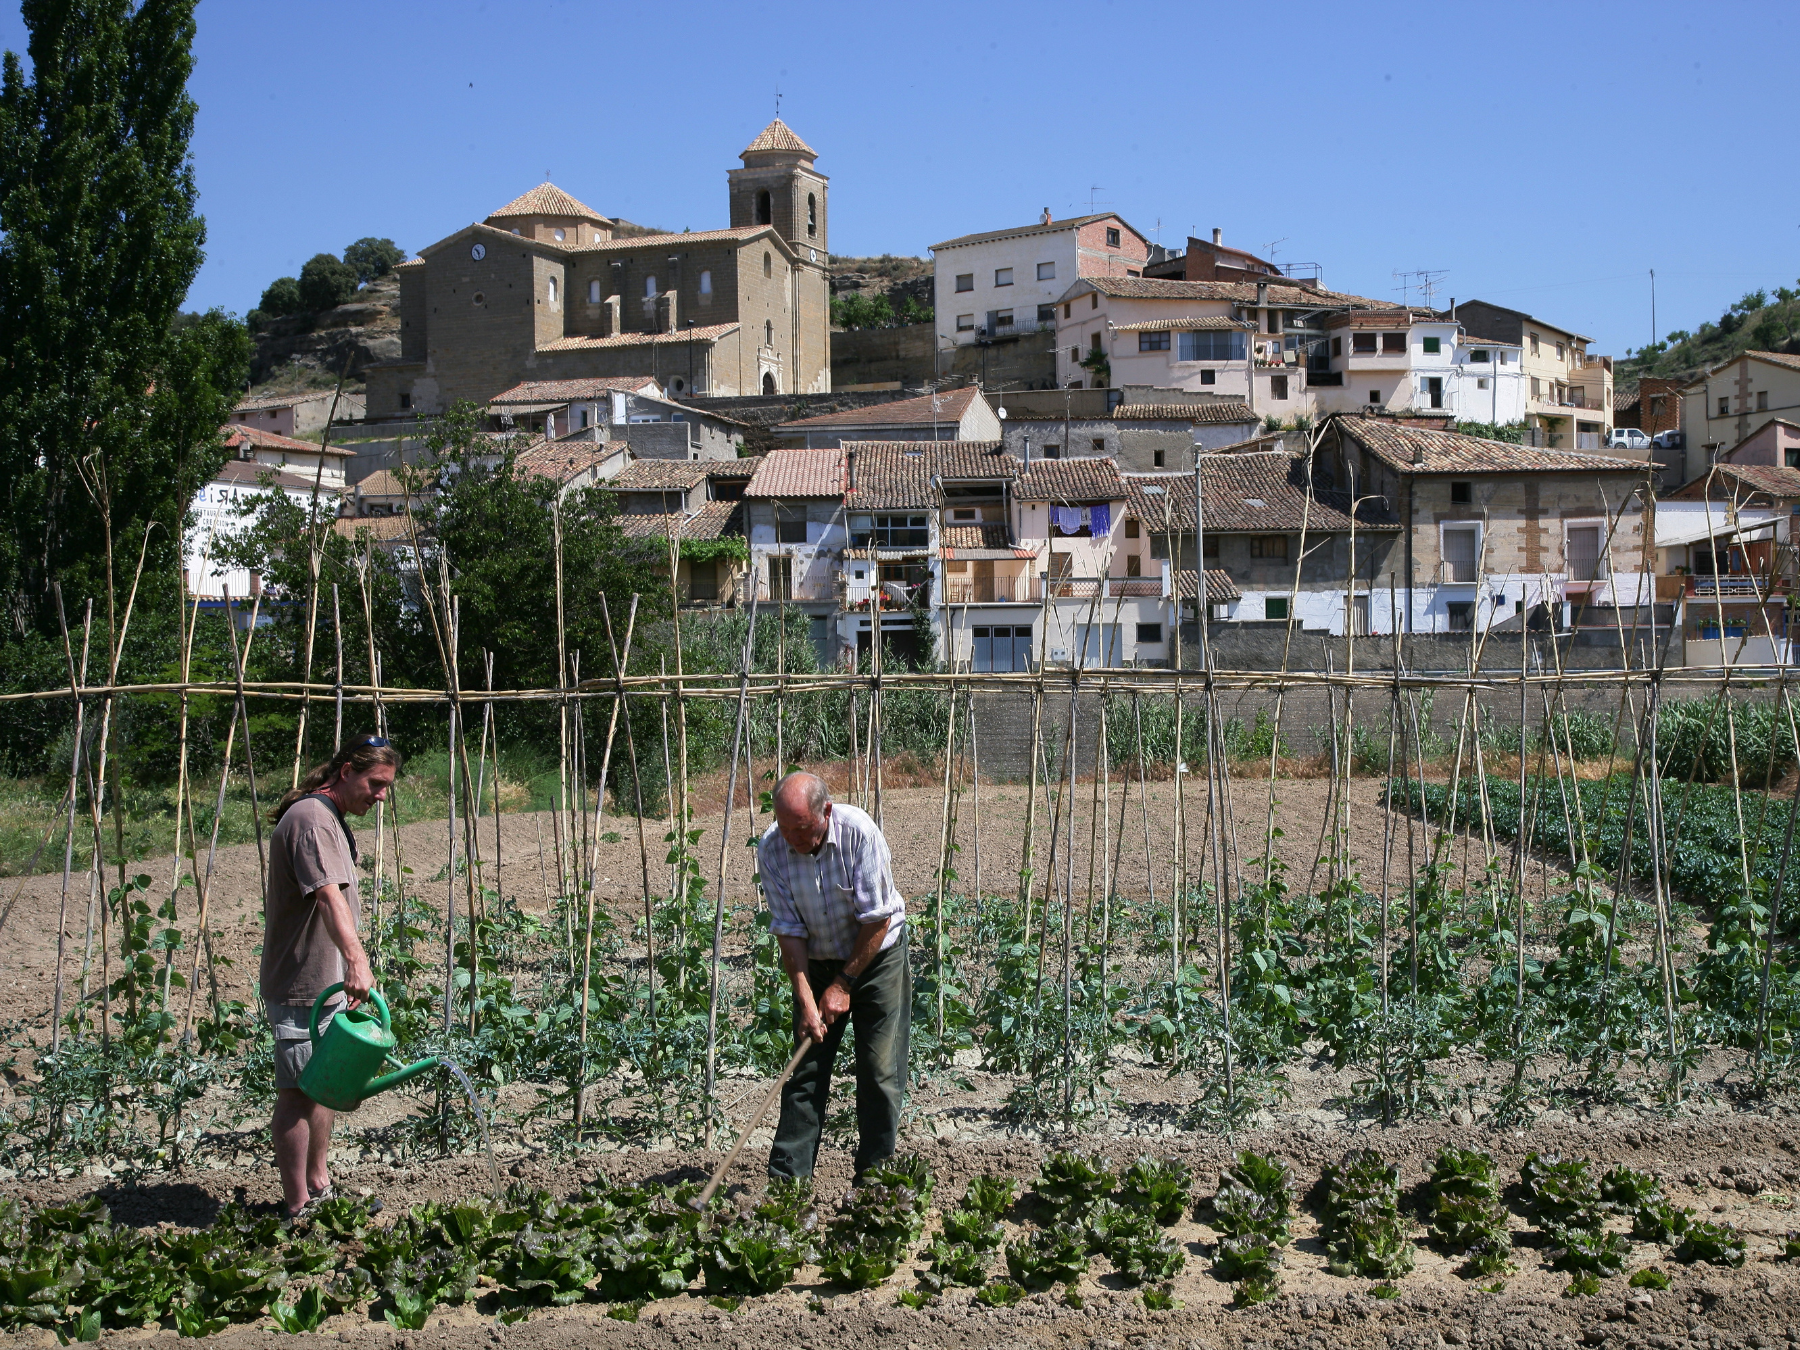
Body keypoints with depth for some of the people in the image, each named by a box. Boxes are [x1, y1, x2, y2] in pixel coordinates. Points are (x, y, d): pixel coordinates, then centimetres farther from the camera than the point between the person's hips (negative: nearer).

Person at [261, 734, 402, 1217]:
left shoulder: (332, 819, 15)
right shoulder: (310, 819, -19)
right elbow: (329, 896, -35)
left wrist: (350, 966, 30)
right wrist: (356, 960, -47)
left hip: (328, 982, 11)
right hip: (301, 984, -11)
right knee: (298, 1092, -6)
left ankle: (318, 1185, 30)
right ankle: (297, 1209, -1)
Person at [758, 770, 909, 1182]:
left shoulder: (858, 831, -26)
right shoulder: (771, 849, -17)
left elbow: (878, 919, -20)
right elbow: (788, 931, -13)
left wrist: (844, 984, -15)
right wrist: (806, 1001, -19)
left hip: (877, 956, -2)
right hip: (817, 962, 3)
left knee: (880, 1071, -4)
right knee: (807, 1070, -1)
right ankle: (785, 1179, 2)